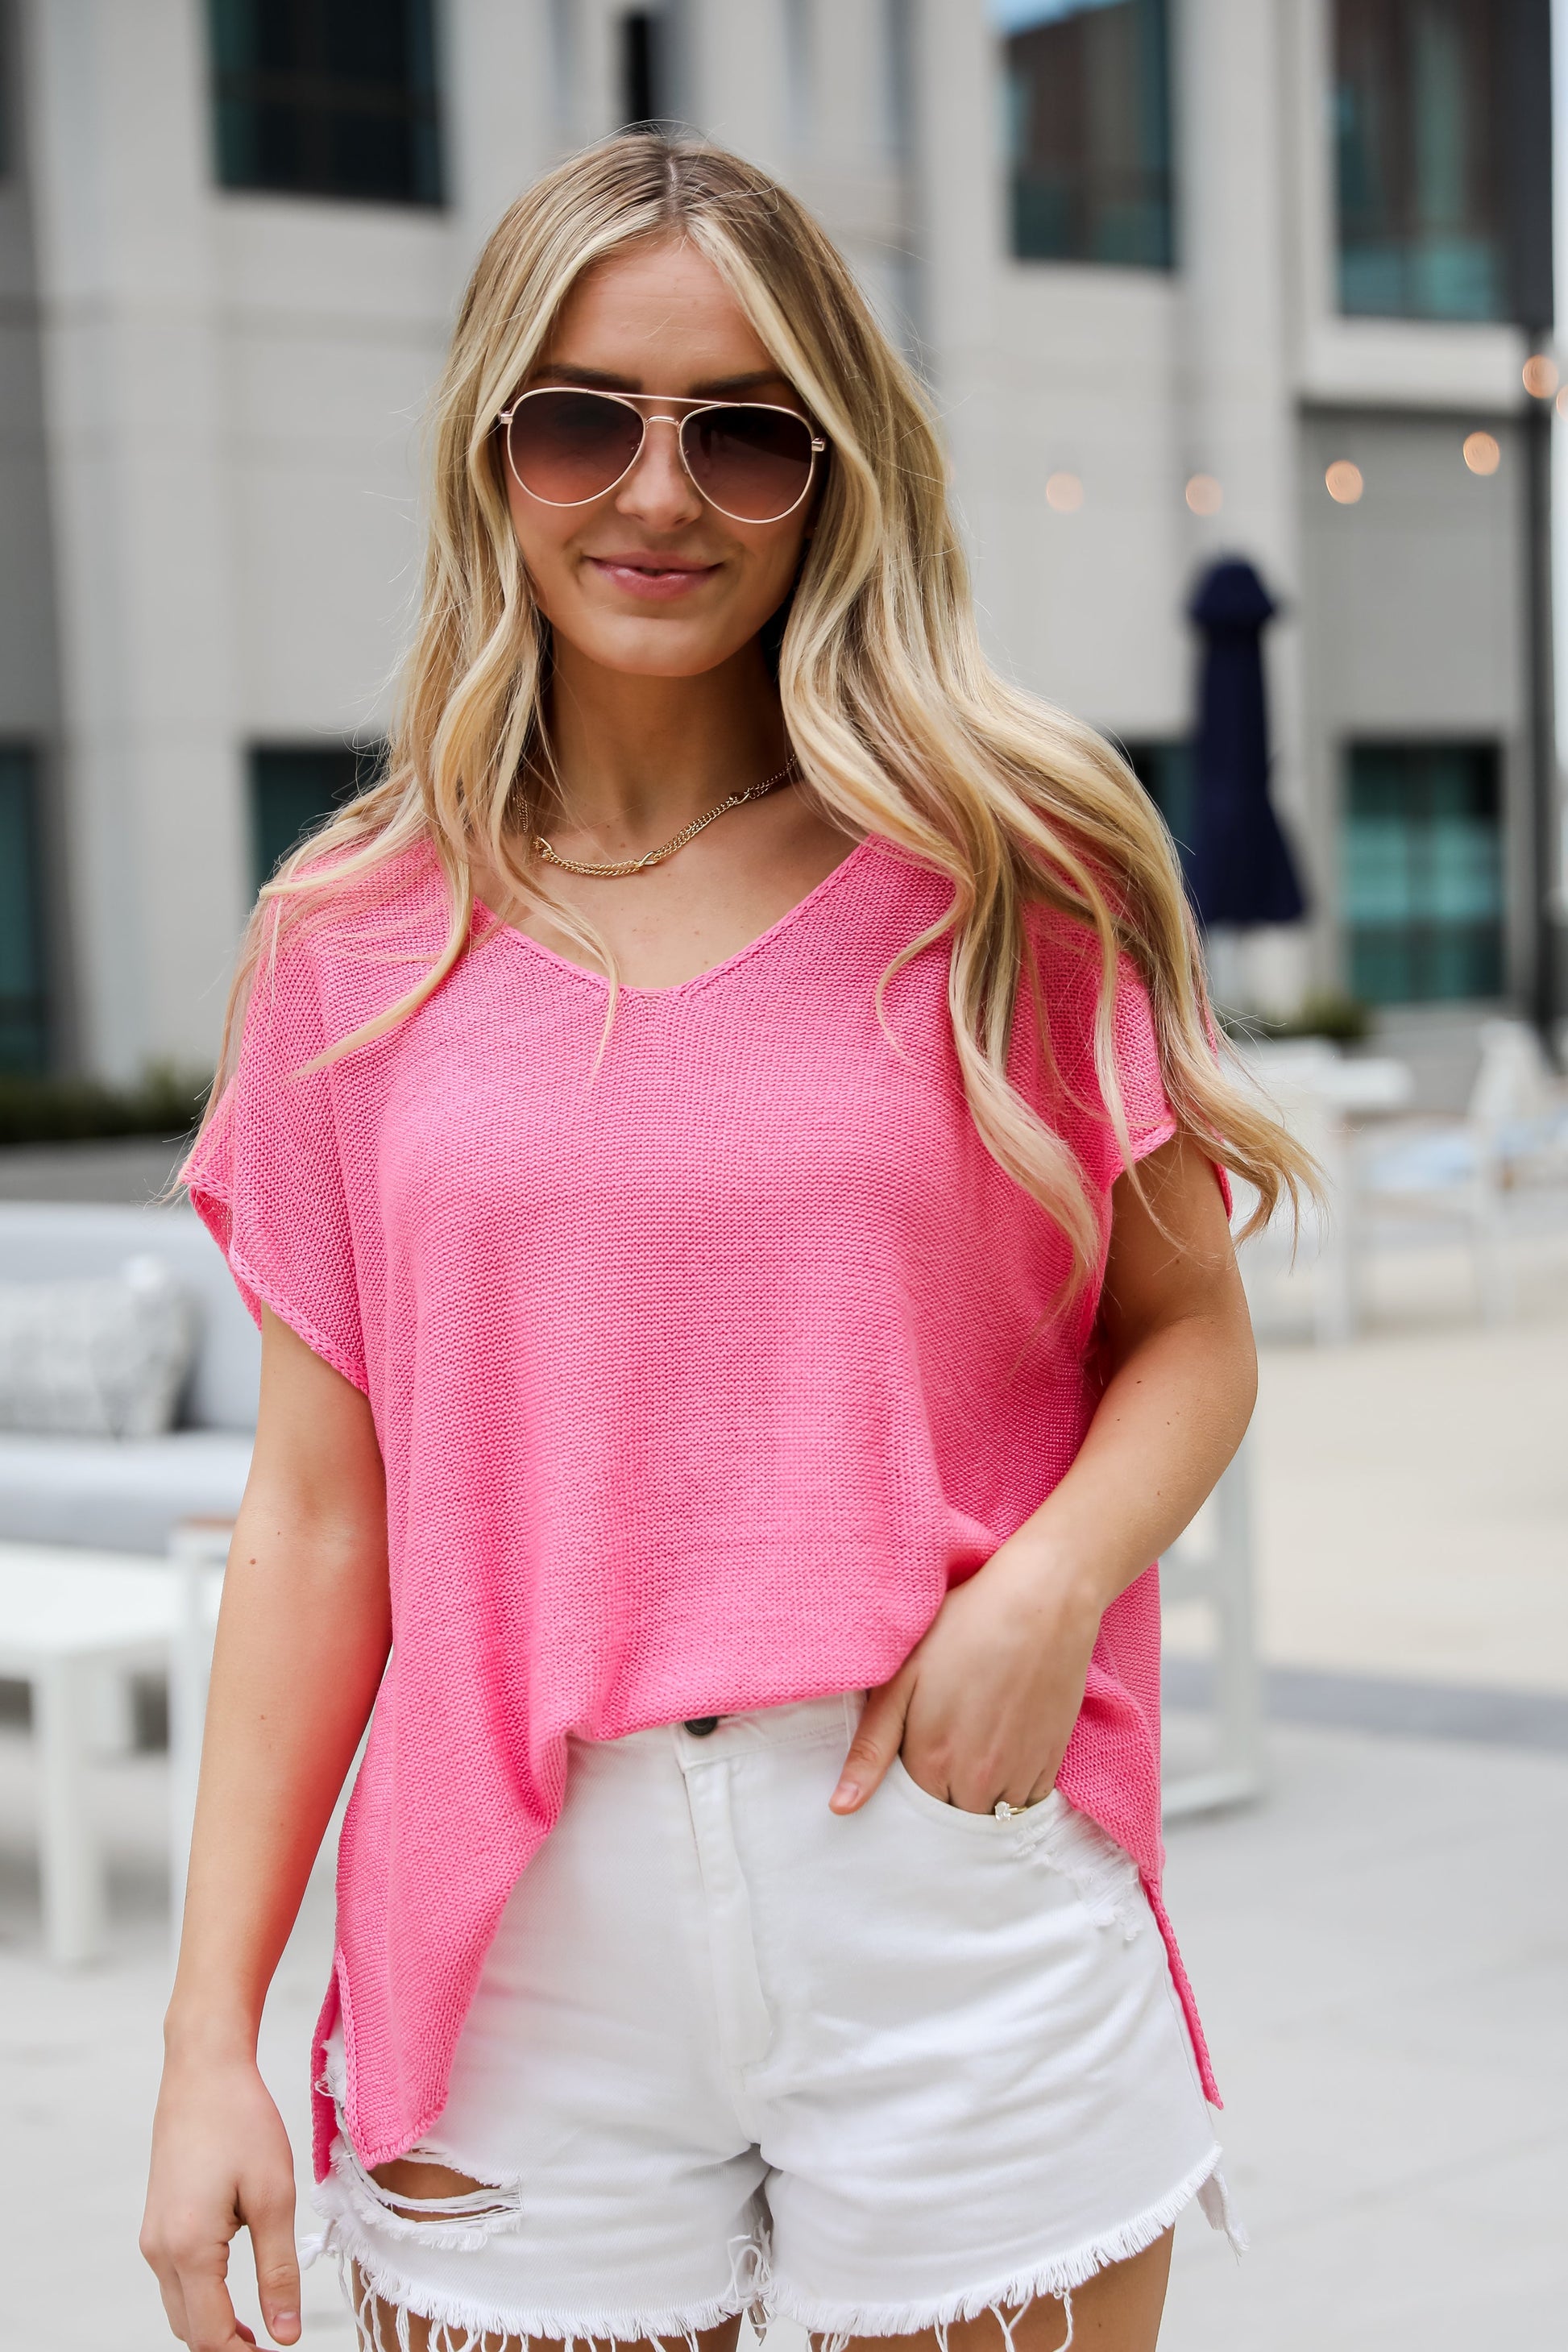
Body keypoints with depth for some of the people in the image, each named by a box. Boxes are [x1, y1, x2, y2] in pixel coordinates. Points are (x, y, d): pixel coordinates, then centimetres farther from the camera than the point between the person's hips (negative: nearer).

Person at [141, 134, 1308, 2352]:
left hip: (961, 1911, -1)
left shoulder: (1010, 879, 1)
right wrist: (211, 2041, 1)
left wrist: (1053, 1580, -15)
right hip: (513, 1935, 1)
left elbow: (1191, 1331, 6)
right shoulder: (352, 946, 4)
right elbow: (319, 1516, 5)